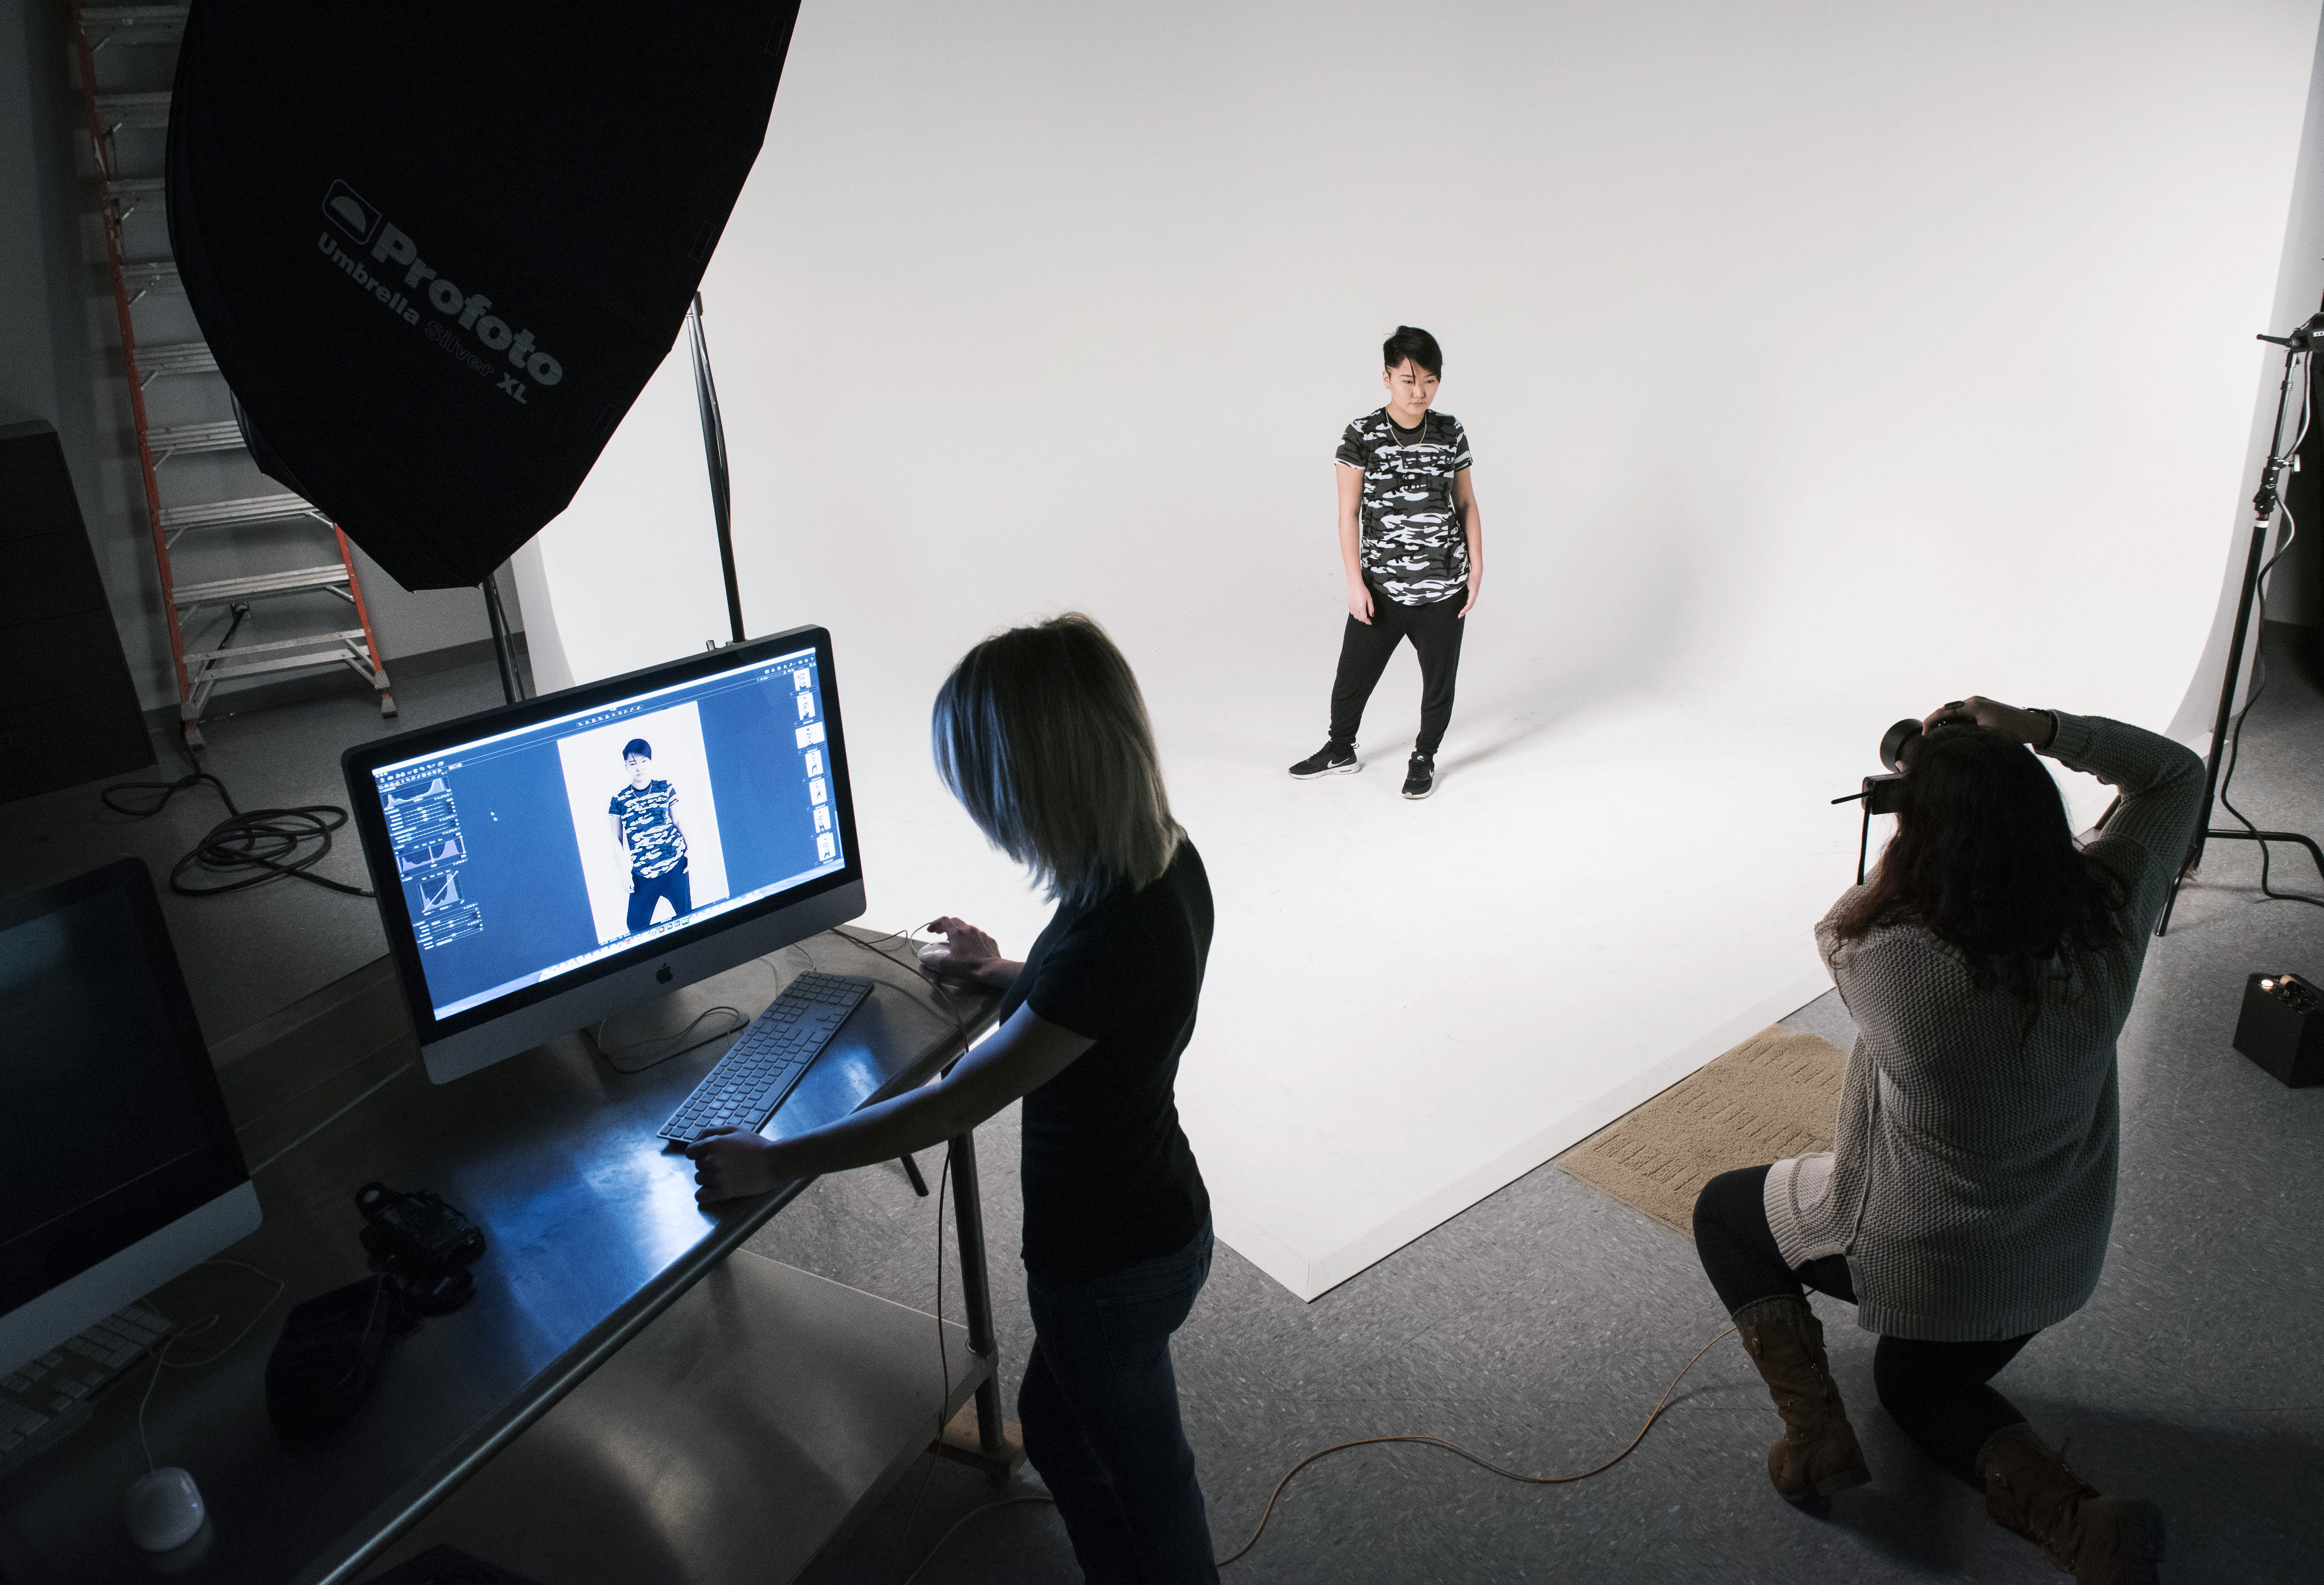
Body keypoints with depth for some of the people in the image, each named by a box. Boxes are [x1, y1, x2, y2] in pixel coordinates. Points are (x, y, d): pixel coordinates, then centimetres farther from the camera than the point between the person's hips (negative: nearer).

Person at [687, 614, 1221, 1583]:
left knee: (1146, 1477, 19)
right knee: (1055, 1426, 30)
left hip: (1111, 1266, -9)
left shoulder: (1109, 939, -37)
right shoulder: (1166, 857, -10)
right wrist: (1013, 979, 17)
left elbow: (948, 1111, -26)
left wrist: (772, 1163, -15)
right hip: (1157, 1216, 9)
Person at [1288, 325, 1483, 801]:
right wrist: (1355, 582, -8)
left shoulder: (1451, 433, 2)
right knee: (1353, 675, 10)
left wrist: (1476, 568, 3)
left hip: (1444, 587, 1)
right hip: (1382, 586, -1)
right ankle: (1340, 749, 34)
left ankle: (1424, 758, 32)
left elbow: (1467, 505, 9)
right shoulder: (1363, 435, -6)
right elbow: (1349, 513, -4)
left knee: (1439, 678, 10)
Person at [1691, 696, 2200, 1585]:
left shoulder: (1891, 956, -34)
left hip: (1910, 1254, -5)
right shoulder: (2108, 918, -20)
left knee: (1723, 1212, 23)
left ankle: (1815, 1431, 9)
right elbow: (2177, 775, -2)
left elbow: (1838, 935, -7)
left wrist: (1919, 825, -2)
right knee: (1920, 1385, 32)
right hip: (2057, 1263, 5)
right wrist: (2042, 732, -13)